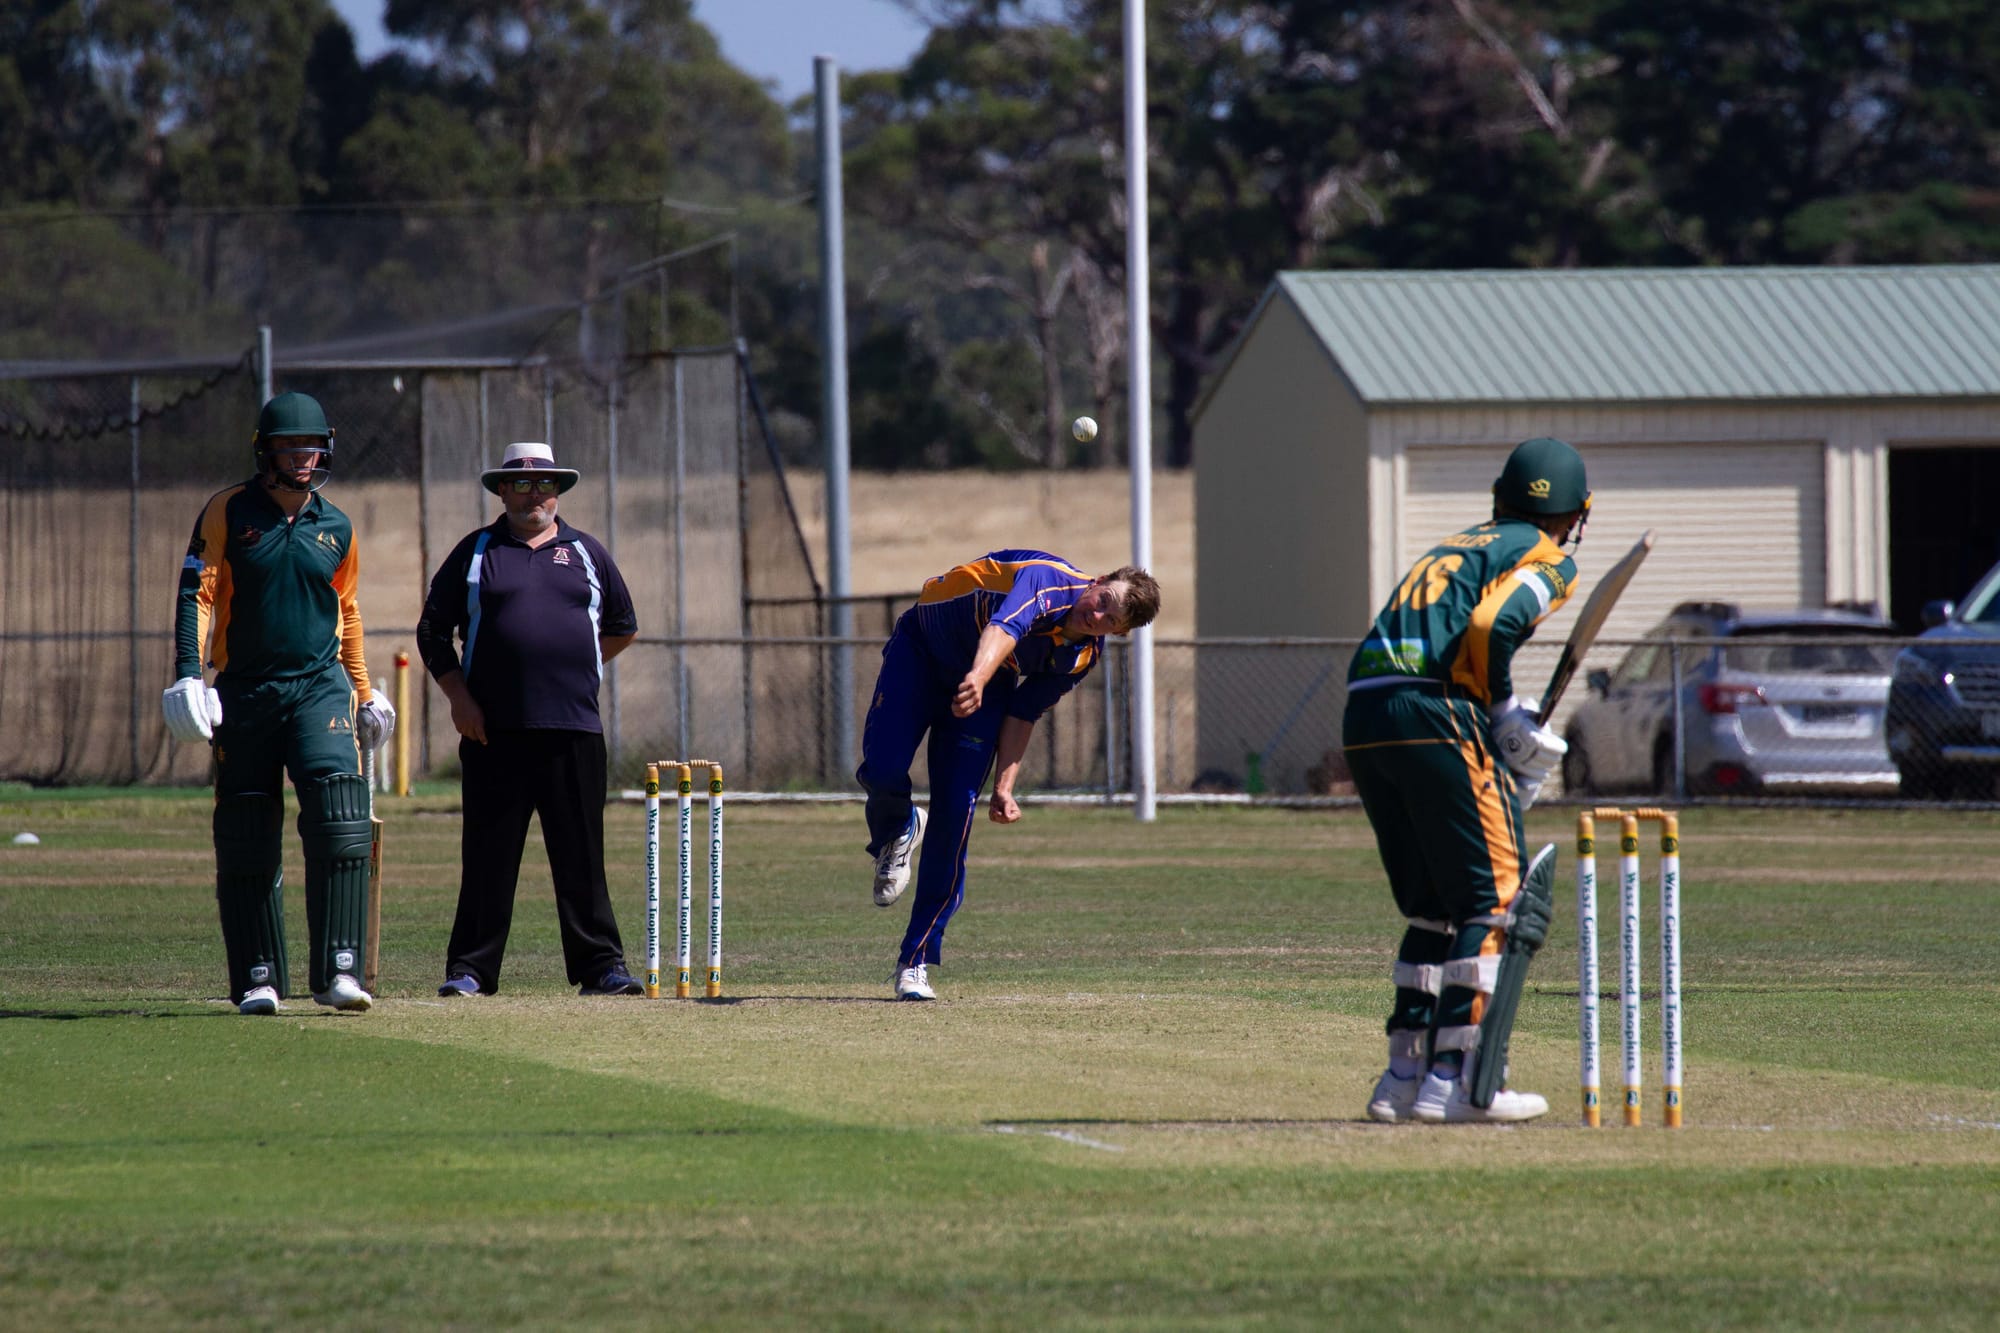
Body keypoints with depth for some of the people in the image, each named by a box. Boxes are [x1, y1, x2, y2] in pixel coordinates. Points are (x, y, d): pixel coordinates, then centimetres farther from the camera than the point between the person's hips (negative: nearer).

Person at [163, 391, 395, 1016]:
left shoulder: (336, 529, 10)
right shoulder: (229, 512, 1)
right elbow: (196, 592, -5)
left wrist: (364, 691, 22)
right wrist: (188, 673, -17)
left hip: (321, 686, 1)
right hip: (244, 693, -1)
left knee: (339, 823, -16)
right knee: (246, 841, 2)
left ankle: (338, 971, -19)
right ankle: (258, 978, 11)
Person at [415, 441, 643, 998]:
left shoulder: (587, 553, 15)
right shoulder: (475, 552, 11)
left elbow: (622, 628, 24)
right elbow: (433, 632, 9)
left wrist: (577, 668, 14)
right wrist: (459, 696, -3)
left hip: (574, 730, 1)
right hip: (494, 731, -1)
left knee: (582, 857, 1)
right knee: (488, 855, -1)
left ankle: (600, 966, 4)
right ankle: (470, 968, 4)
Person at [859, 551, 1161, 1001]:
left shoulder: (1085, 655, -12)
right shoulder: (1047, 580, -31)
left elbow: (1021, 714, -4)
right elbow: (1004, 628, -53)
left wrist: (1004, 787, -12)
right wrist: (978, 677, -73)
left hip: (985, 693, 4)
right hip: (920, 651, -4)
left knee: (954, 818, -9)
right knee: (883, 772, -22)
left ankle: (915, 962, -2)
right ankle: (897, 834, 18)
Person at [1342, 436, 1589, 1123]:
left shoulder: (1451, 548, 30)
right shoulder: (1547, 560, 7)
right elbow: (1490, 627, -13)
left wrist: (1501, 720, 11)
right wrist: (1503, 712, 1)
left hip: (1362, 714, 8)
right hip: (1437, 714, -8)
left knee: (1434, 906, 17)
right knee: (1500, 899, -3)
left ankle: (1404, 1076, 15)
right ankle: (1456, 1079, -11)